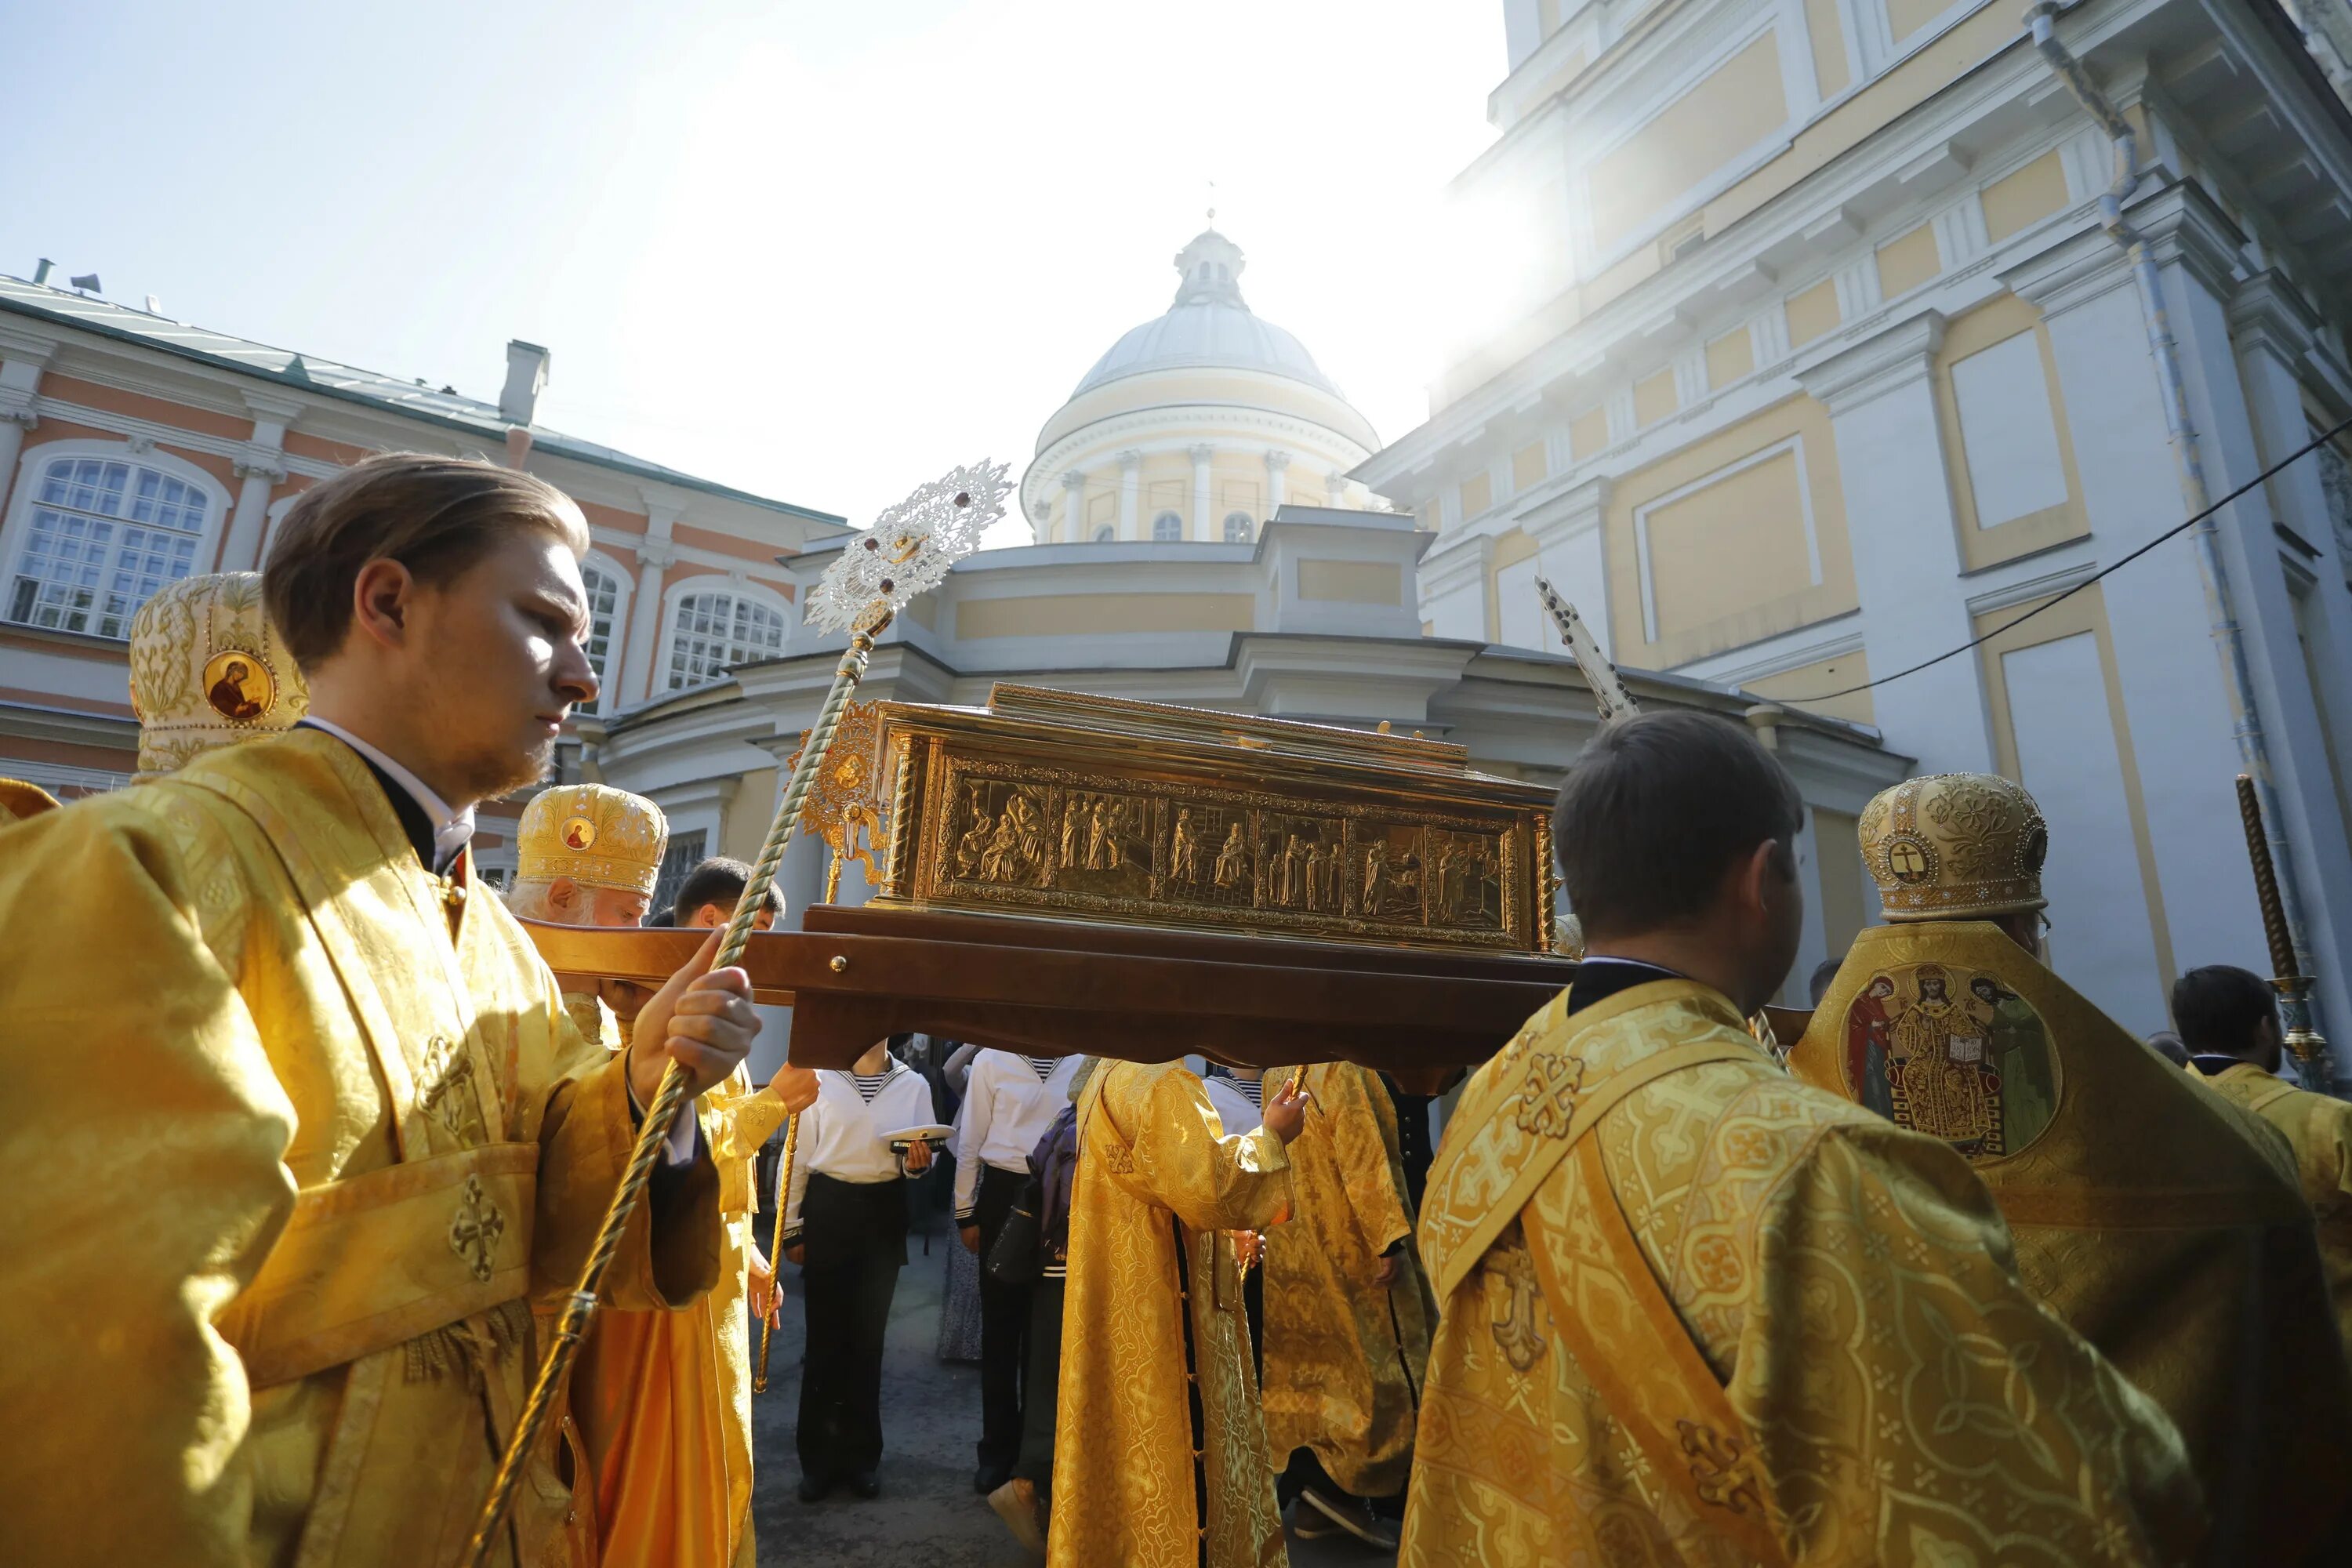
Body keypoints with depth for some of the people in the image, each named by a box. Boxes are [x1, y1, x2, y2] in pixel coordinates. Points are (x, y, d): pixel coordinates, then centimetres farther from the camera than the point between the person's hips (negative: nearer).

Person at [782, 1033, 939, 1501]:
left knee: (868, 1336, 10)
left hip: (884, 1213, 2)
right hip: (829, 1208, -1)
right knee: (826, 1335, 5)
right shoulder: (820, 1080, -3)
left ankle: (859, 1454, 27)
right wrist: (792, 1229, 0)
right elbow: (799, 1156, 0)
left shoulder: (914, 1085, 1)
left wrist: (917, 1163, -17)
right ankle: (819, 1457, 22)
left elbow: (922, 1157, 7)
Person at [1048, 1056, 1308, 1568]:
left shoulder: (1112, 1076, 10)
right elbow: (1206, 1188, -29)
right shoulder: (1161, 1082, -22)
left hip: (1121, 1303, 10)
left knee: (1125, 1439, 20)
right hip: (1159, 1310, -10)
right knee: (1168, 1446, 3)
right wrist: (1271, 1137, -16)